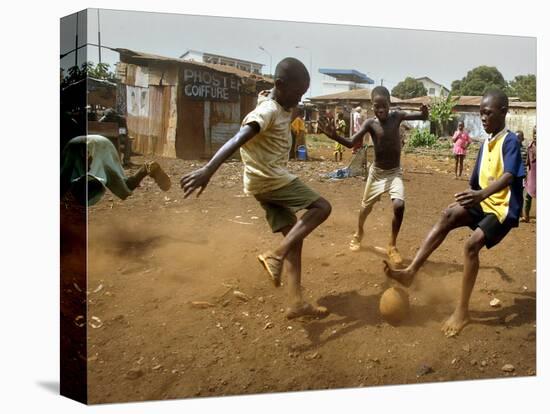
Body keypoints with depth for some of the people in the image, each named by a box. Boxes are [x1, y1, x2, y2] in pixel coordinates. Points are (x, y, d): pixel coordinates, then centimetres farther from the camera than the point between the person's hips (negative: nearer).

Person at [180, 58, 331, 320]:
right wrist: (208, 170, -47)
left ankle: (296, 303, 4)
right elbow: (237, 141, -35)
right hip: (270, 179, -9)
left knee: (293, 235, 6)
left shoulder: (282, 107, 8)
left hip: (268, 181, 9)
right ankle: (276, 256, -15)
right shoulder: (268, 111, -21)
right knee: (322, 207, -9)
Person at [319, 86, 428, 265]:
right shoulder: (370, 123, -13)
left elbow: (423, 117, -11)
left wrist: (424, 112, -36)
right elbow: (351, 143, -20)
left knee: (399, 205, -21)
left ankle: (392, 246, -1)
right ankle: (359, 233, 48)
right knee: (366, 206, 16)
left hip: (395, 172, 0)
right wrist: (334, 136, -39)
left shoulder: (397, 116, -9)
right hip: (377, 172, 0)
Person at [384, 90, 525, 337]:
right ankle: (410, 272, -21)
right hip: (484, 203, 7)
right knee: (448, 216, -15)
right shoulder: (486, 144, 11)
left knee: (472, 243, -24)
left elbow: (508, 177, -32)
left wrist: (482, 194, -49)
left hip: (504, 207, -7)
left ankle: (462, 312, -16)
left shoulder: (510, 141, -15)